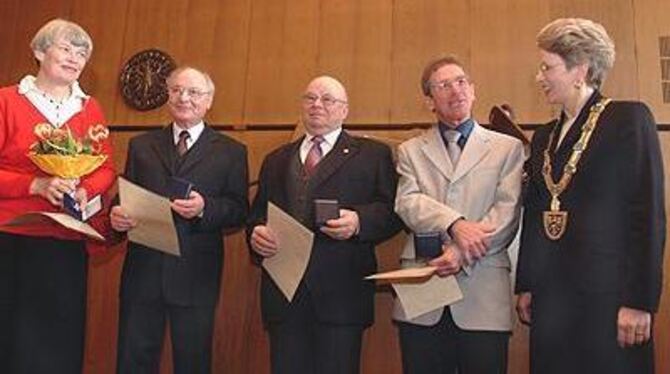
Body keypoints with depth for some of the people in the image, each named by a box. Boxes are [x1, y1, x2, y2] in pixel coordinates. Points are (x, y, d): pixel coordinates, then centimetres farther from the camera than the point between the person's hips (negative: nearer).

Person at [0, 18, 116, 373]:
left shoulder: (90, 108, 10)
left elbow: (106, 169, 8)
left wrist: (85, 191, -11)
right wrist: (36, 185, -18)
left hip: (66, 243, 3)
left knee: (57, 336, 7)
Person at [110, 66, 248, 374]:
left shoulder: (231, 152, 6)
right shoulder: (141, 146, 15)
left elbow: (239, 210, 0)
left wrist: (204, 209, -18)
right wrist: (117, 216, -10)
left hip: (196, 274, -2)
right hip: (143, 268, 2)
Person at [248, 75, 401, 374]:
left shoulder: (372, 155, 9)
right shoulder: (276, 160, 21)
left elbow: (392, 211, -1)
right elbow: (257, 215, 17)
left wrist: (359, 221, -20)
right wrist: (256, 234, -4)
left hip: (341, 292, -3)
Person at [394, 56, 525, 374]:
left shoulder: (508, 148, 11)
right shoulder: (410, 151, 15)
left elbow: (507, 213, -1)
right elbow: (407, 203, -2)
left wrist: (464, 253, -14)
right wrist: (454, 225, -18)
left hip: (483, 293, -1)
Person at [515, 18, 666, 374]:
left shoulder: (629, 118, -4)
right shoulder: (544, 136, 13)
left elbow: (648, 213, -9)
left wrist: (639, 301, -14)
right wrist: (525, 286, 10)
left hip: (606, 292, -5)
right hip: (551, 293, 5)